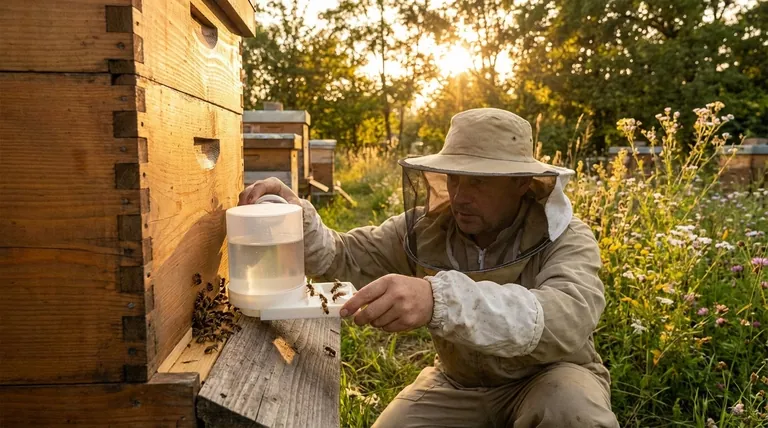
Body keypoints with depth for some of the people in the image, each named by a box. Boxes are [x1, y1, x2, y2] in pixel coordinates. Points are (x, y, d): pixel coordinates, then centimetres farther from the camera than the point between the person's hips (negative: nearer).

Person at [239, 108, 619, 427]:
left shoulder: (566, 239, -21)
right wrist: (297, 218, -29)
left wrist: (440, 299, -57)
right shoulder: (424, 229, -10)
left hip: (547, 379, -2)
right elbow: (340, 258, -5)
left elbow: (568, 318, -42)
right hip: (457, 384, 3)